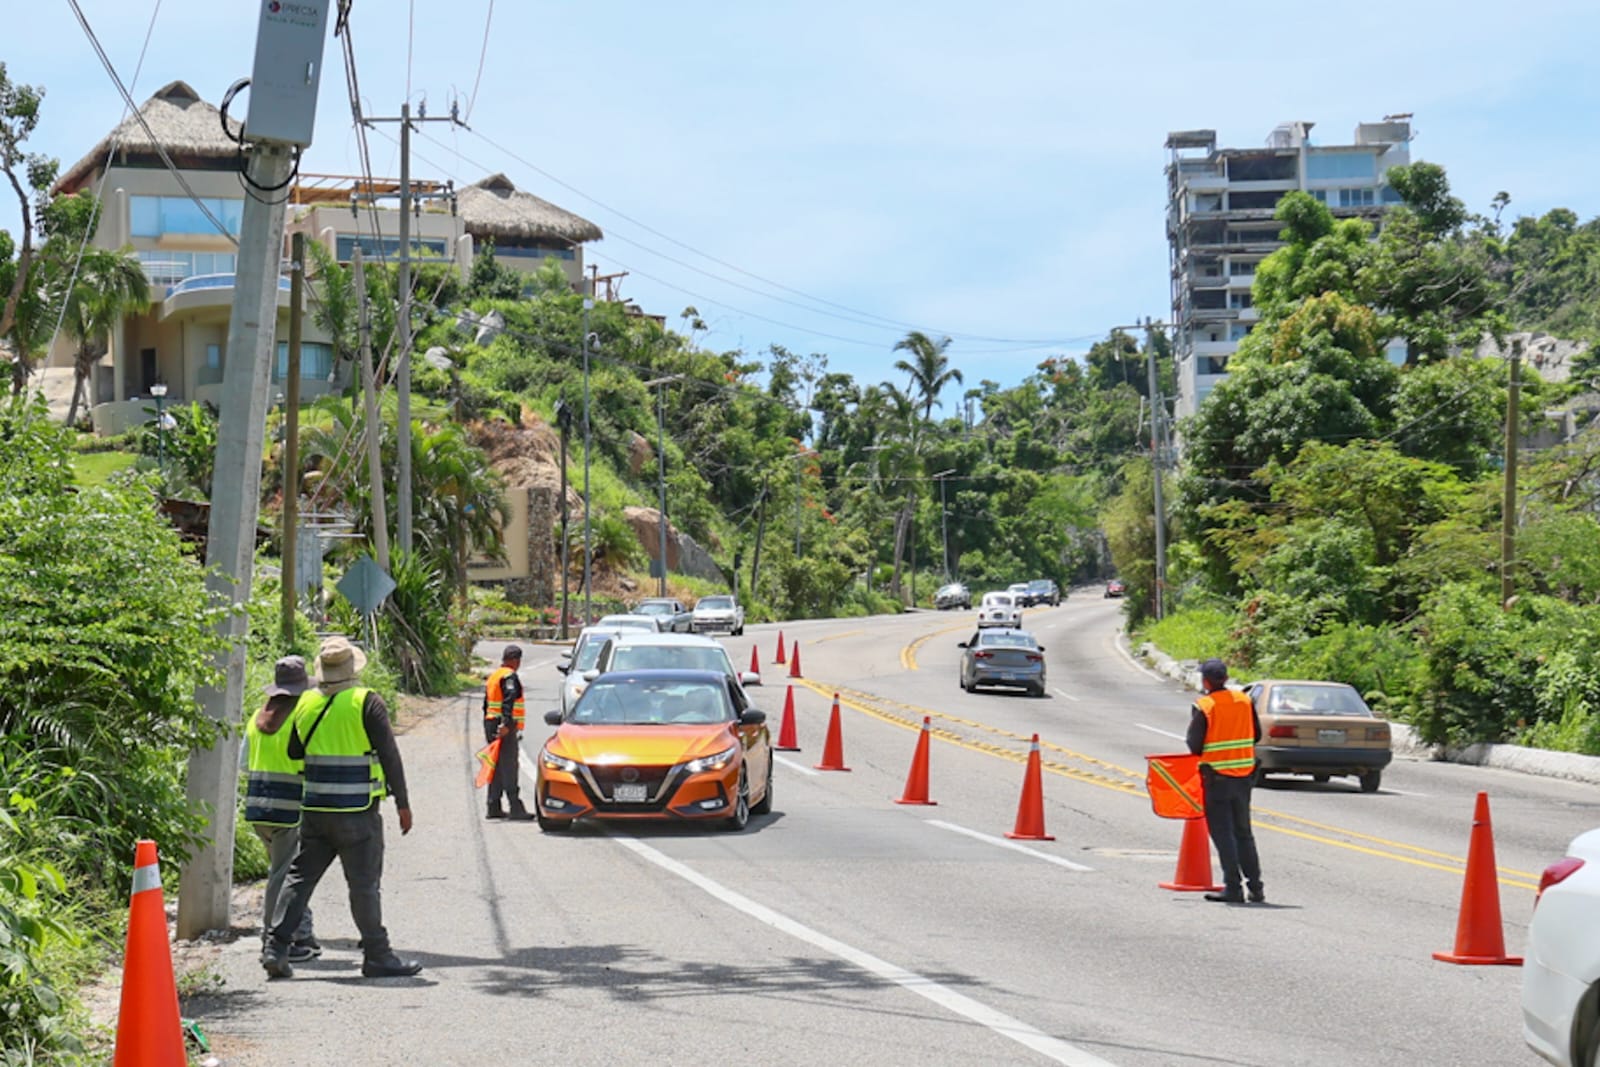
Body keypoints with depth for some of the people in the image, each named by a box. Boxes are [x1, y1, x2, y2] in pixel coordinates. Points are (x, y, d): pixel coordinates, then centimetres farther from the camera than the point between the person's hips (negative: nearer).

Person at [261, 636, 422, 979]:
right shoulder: (366, 703, -10)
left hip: (314, 809, 5)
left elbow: (293, 752, 14)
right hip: (357, 812, -5)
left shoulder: (306, 703, 5)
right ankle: (377, 956, 6)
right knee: (365, 884, 0)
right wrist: (402, 803, -5)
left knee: (301, 875, 11)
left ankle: (277, 946, 6)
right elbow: (390, 757, -10)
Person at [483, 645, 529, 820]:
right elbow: (508, 700, -23)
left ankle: (494, 807, 13)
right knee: (509, 768, -10)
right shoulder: (509, 676, -10)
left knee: (497, 768, 12)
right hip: (505, 728, -9)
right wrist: (506, 723, -31)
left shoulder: (493, 676, 19)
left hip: (490, 723, 9)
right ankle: (516, 808, -11)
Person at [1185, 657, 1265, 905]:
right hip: (1244, 774, 5)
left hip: (1216, 775, -5)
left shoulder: (1203, 706, -13)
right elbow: (1256, 735, 8)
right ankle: (1255, 887, 14)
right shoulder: (1245, 701, 2)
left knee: (1223, 833, 1)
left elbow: (1194, 746, -13)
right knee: (1244, 832, 14)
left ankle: (1233, 887, -2)